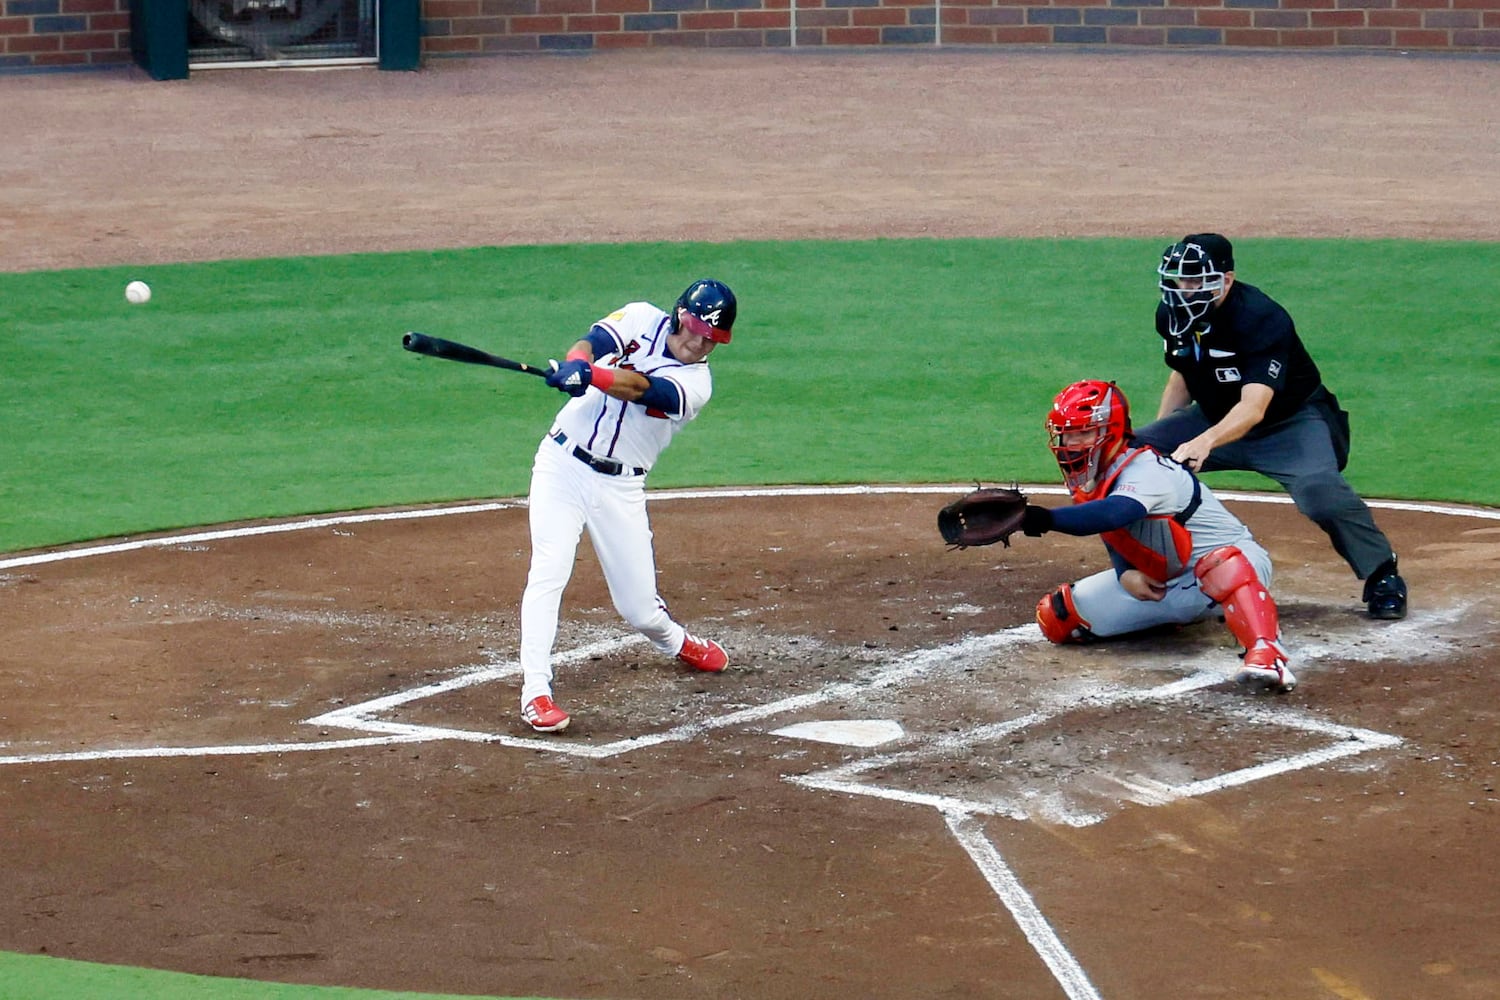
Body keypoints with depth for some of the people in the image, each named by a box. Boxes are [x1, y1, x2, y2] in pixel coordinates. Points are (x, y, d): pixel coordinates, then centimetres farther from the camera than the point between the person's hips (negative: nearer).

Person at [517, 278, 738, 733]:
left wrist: (589, 376, -45)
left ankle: (675, 642, 39)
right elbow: (591, 343, -17)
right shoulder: (641, 320, 1)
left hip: (620, 487, 0)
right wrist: (576, 365, -42)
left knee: (640, 606, 5)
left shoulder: (696, 384, -6)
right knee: (548, 572, -17)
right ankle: (535, 692, -17)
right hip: (562, 463, 0)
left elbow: (638, 388, -26)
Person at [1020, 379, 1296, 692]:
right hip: (1163, 583, 10)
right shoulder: (1091, 477, -1)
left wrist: (1047, 519, -63)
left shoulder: (1145, 470, -28)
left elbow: (1111, 515, -49)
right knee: (1057, 617, 2)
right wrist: (1125, 573, -15)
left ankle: (1267, 653, -58)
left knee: (1220, 564, -46)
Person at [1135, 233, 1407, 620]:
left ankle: (1383, 577, -16)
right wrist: (1158, 439, 7)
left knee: (1318, 488, -35)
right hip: (1216, 419, 7)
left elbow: (1254, 406, -44)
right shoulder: (1172, 314, -9)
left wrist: (1205, 442, -61)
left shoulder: (1261, 318, -31)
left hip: (1293, 421, -7)